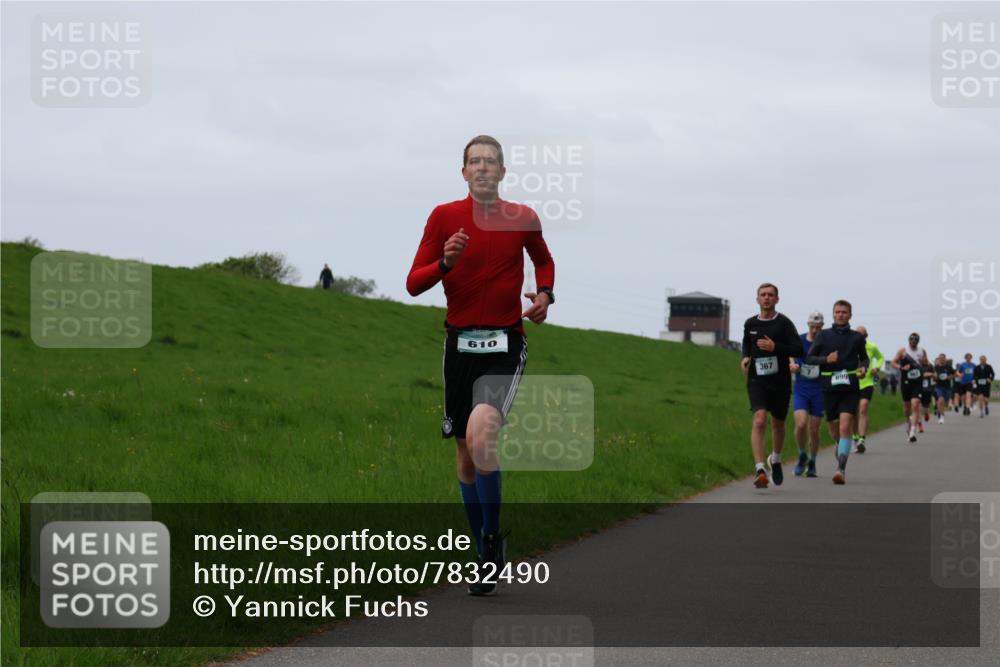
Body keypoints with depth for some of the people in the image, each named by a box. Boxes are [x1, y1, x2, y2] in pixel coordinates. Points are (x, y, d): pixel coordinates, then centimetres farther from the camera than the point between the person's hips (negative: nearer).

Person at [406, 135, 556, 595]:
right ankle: (485, 557, 23)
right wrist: (445, 263, -20)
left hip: (505, 345, -2)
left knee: (480, 433, -26)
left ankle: (493, 537, -8)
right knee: (465, 453, 8)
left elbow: (543, 259, 25)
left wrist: (545, 293, 5)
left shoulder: (522, 219, 3)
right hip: (460, 344, 2)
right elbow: (414, 283, -2)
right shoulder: (445, 217, 1)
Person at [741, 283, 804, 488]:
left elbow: (798, 350, -10)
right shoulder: (750, 324, 6)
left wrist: (775, 347, -21)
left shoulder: (784, 323, -4)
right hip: (757, 381, 0)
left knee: (778, 424, 15)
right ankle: (760, 469, -26)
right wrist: (745, 357, 7)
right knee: (759, 421, -19)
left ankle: (775, 459, 44)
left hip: (780, 381, 0)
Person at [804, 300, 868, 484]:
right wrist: (826, 359, -12)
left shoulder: (857, 337, 8)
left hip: (850, 388, -1)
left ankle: (841, 469, -20)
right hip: (830, 387, 1)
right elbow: (809, 357, 6)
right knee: (834, 429, 9)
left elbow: (864, 357, 22)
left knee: (845, 427, -15)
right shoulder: (824, 335, 6)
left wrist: (863, 368, 0)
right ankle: (841, 458, 34)